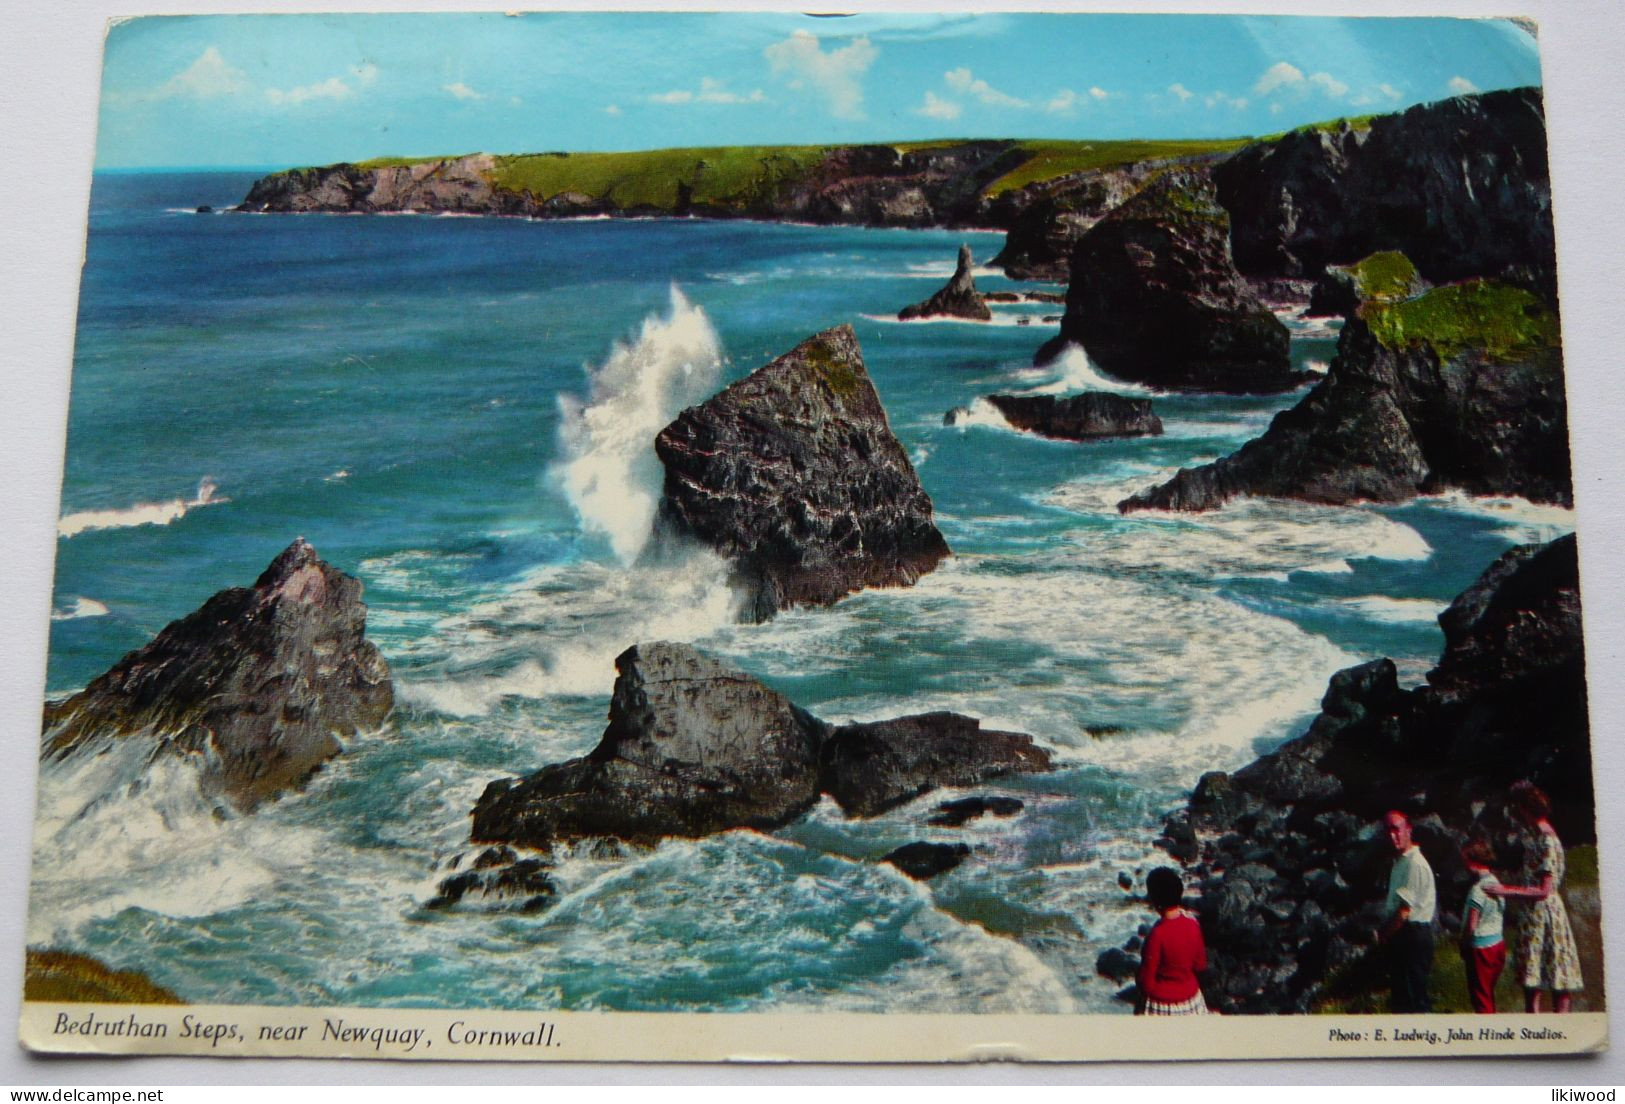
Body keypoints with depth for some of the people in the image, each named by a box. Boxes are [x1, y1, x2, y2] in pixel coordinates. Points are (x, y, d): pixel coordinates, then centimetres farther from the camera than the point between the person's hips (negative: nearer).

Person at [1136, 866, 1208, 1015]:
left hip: (1163, 1004, -5)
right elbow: (1200, 964, 3)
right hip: (1190, 997, 5)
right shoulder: (1193, 924, -10)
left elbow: (1147, 977, -18)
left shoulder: (1158, 934, -27)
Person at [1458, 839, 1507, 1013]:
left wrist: (1463, 947, -5)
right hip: (1498, 943, 8)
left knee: (1480, 996, 3)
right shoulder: (1496, 882, 3)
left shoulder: (1478, 889, -21)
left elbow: (1471, 926, -19)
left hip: (1481, 947, -8)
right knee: (1489, 993, 20)